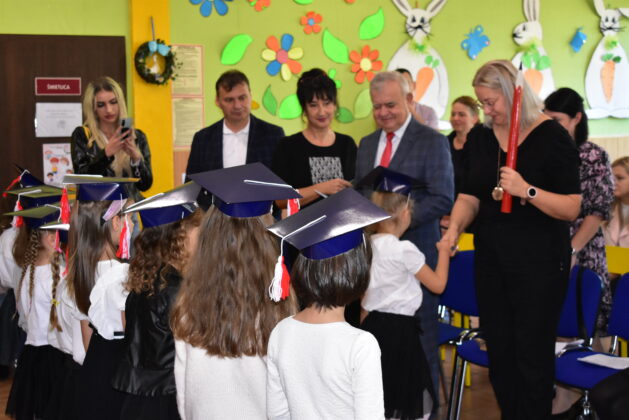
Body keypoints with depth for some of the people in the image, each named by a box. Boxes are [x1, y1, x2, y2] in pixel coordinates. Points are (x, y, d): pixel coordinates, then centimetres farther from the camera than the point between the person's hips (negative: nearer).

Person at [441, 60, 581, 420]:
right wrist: (455, 228, -13)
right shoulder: (479, 138, 6)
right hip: (491, 259, 5)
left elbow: (572, 209, -15)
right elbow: (470, 196, 5)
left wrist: (527, 190, -28)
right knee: (499, 350, 12)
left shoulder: (552, 137, -11)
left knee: (532, 353, 1)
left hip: (539, 261, -5)